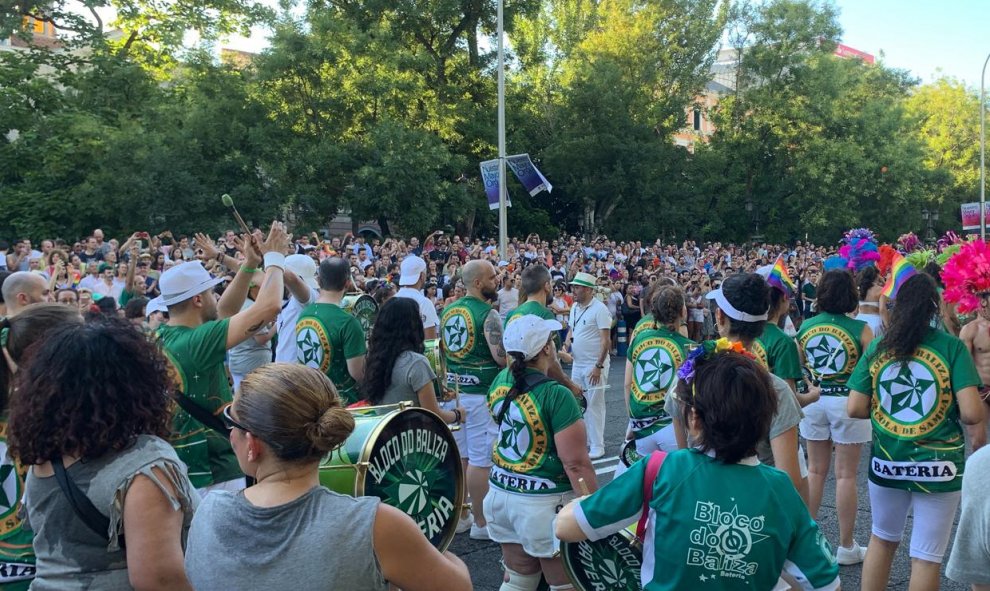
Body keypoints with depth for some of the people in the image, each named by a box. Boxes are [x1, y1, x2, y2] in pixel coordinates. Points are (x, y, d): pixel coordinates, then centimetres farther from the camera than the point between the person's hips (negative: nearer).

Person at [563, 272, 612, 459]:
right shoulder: (575, 307, 9)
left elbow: (605, 341, -17)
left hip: (594, 365, -8)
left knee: (594, 405, -2)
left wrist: (599, 366, -21)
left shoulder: (599, 309, -15)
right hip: (578, 363, 8)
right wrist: (567, 342, -1)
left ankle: (597, 446, 6)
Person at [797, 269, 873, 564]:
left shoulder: (805, 326, -1)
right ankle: (846, 546, 16)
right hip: (847, 401, -3)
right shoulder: (860, 329, -12)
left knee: (816, 470, 16)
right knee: (846, 475, 6)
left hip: (813, 399, 4)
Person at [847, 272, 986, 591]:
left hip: (886, 463, 3)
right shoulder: (952, 346, -10)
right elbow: (972, 414, -17)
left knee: (882, 539, 23)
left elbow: (854, 409, -5)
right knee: (926, 556, 10)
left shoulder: (877, 347, -3)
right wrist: (949, 410, 5)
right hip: (937, 467, -2)